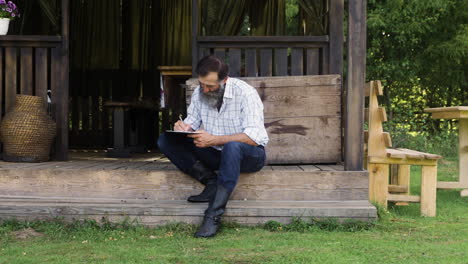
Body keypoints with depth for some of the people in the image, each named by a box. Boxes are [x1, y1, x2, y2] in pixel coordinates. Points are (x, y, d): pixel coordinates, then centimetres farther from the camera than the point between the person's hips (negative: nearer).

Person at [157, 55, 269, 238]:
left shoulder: (245, 93, -18)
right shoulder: (199, 92, 0)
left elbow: (253, 137, -26)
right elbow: (192, 122, 9)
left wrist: (214, 140, -34)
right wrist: (184, 127, -17)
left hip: (249, 155, -6)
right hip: (215, 154, 6)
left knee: (232, 147, -43)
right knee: (166, 140, -11)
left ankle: (214, 215, -38)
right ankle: (212, 183, -16)